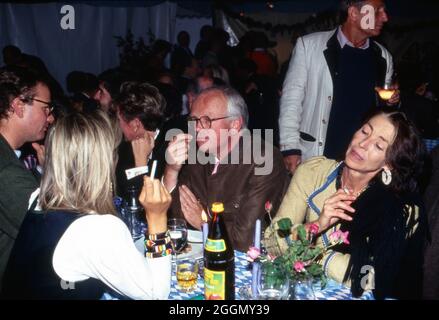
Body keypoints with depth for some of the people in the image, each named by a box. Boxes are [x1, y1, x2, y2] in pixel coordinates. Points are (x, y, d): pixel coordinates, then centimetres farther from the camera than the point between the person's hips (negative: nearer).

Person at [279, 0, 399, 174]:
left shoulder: (383, 56, 7)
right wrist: (290, 148, -9)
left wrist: (392, 101, -3)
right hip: (314, 158, -3)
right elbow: (292, 98, -5)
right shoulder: (309, 45, -6)